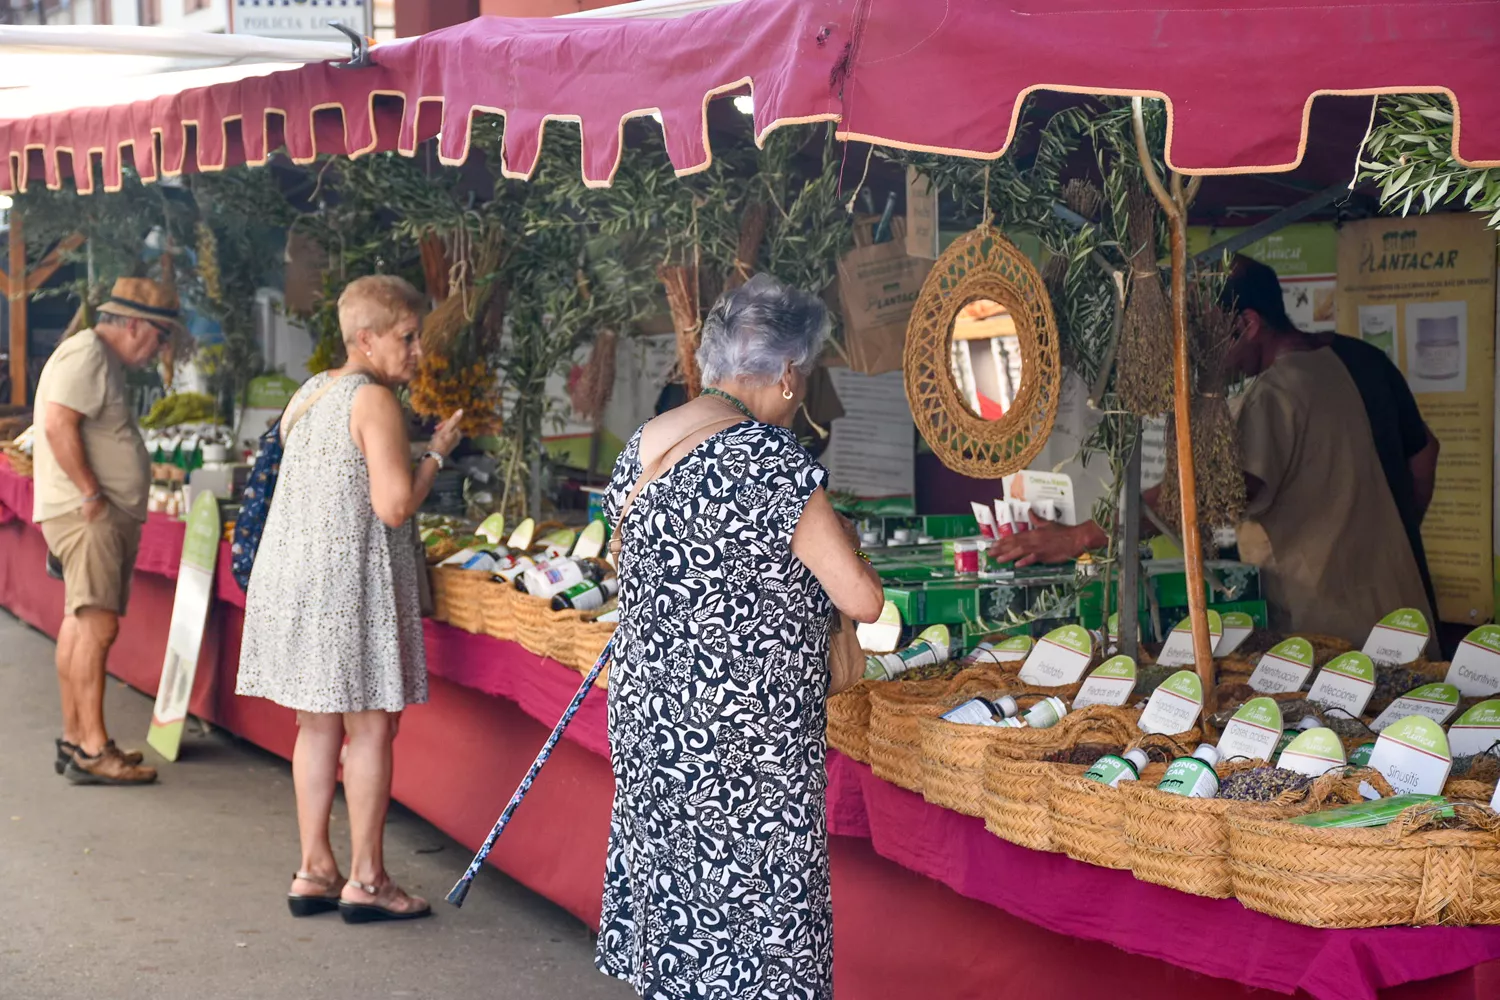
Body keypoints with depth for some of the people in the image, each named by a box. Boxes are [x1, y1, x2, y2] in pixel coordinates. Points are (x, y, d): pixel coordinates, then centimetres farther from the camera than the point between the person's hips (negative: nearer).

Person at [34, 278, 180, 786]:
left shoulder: (104, 360, 21)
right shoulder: (85, 354, -12)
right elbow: (58, 425, -23)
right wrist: (92, 494, -20)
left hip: (104, 515, 11)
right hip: (86, 514, -11)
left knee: (81, 625, 12)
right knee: (97, 625, -14)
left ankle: (74, 739, 17)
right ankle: (91, 751, -14)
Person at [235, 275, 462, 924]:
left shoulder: (307, 394, 14)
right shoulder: (375, 400, -13)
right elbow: (395, 505, -18)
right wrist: (437, 452, -4)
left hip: (292, 572, 8)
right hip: (351, 578, -8)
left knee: (319, 723, 13)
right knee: (371, 725, -1)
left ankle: (314, 870, 18)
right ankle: (365, 879, 3)